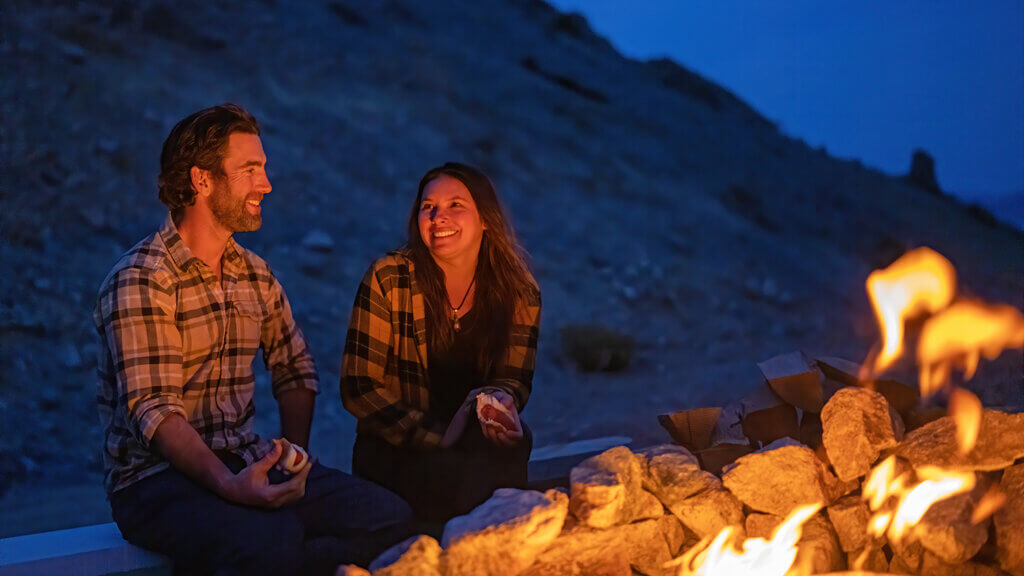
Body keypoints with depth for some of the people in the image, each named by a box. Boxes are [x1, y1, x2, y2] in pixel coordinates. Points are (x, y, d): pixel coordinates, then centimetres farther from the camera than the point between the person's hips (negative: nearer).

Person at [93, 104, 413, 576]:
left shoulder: (255, 275, 14)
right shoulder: (139, 281, -10)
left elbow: (295, 369, 21)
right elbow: (153, 409, -19)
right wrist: (228, 484, -32)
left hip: (248, 464, 7)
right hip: (157, 476, -7)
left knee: (392, 518, -15)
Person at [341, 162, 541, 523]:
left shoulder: (520, 293, 1)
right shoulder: (388, 279, -7)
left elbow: (515, 378, 8)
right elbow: (359, 387, -7)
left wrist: (500, 397, -19)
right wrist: (439, 437, -18)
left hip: (482, 445, 3)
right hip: (394, 450, -2)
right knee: (457, 477, -34)